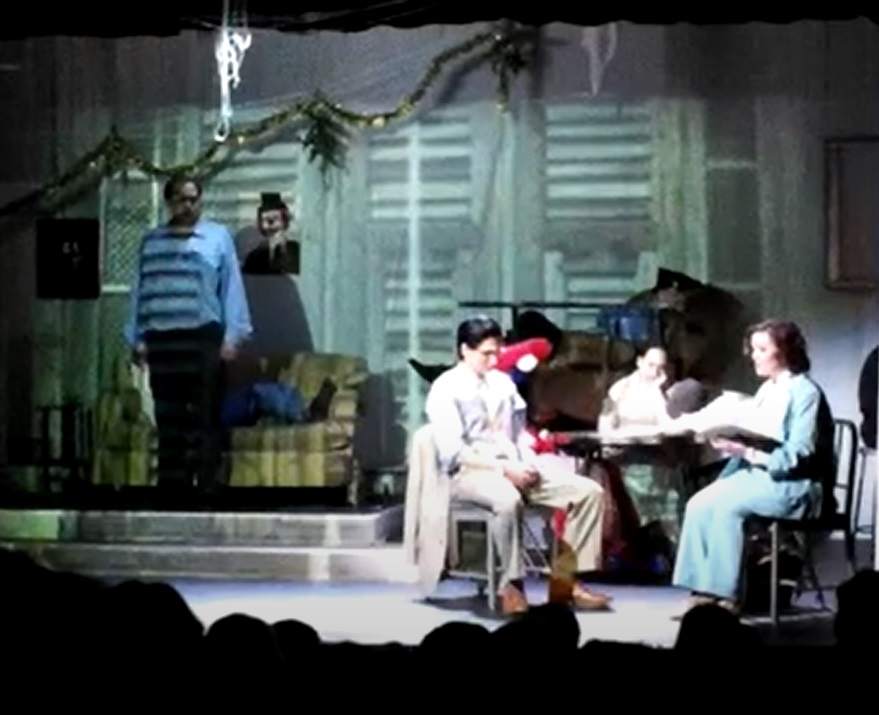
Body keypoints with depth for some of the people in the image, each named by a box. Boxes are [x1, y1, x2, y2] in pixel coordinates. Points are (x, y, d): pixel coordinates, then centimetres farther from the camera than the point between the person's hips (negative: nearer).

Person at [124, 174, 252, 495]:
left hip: (203, 338, -3)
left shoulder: (218, 237, 6)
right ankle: (172, 488, 9)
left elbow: (232, 287, 2)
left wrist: (232, 335, -5)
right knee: (168, 419, 5)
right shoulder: (151, 241, 14)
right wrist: (137, 337, 7)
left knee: (204, 417, -5)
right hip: (162, 340, 3)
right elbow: (140, 290, 13)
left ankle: (207, 488, -3)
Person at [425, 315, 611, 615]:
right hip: (469, 473, -7)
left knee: (588, 491, -9)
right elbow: (453, 452, -13)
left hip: (514, 469, 7)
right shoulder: (446, 389, -5)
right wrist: (502, 469, -18)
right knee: (508, 499, -42)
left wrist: (528, 464, -2)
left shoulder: (503, 382, 16)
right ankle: (511, 586, -30)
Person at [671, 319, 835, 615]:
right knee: (699, 503, -16)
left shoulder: (804, 391, -9)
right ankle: (704, 591, -20)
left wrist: (749, 453, -26)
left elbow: (799, 455, -18)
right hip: (757, 474, 8)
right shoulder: (766, 390, 17)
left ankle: (726, 595, -24)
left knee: (724, 505, -29)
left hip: (794, 485, -8)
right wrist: (731, 443, -7)